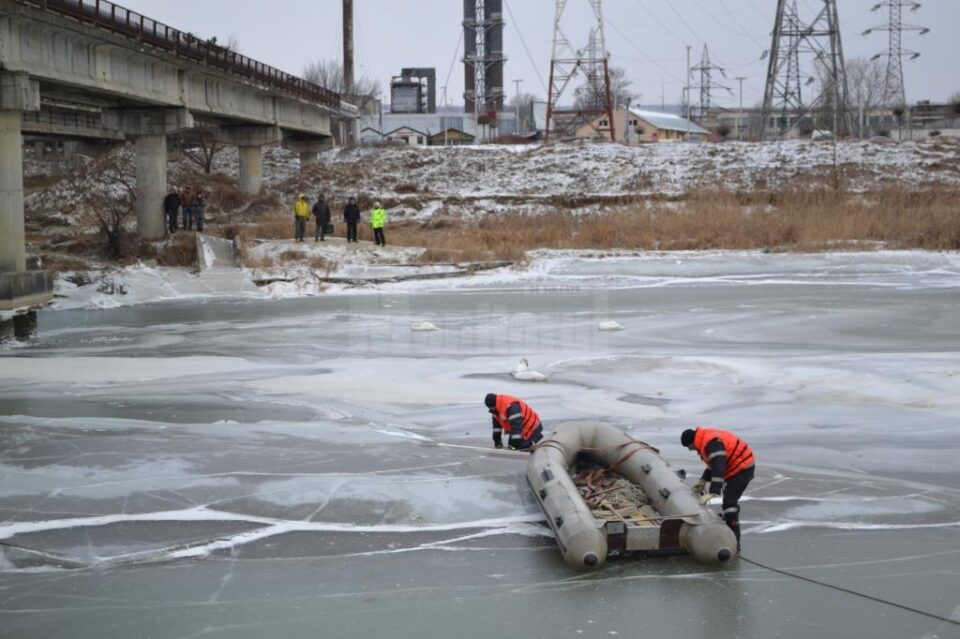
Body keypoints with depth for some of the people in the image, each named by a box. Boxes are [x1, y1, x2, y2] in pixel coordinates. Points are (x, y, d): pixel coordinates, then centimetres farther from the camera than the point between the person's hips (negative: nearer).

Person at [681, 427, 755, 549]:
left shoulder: (712, 443, -27)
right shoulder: (706, 440, 7)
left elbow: (718, 469, -35)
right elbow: (713, 463, 19)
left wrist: (712, 493, -39)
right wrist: (704, 480, 9)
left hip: (742, 468, -11)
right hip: (737, 467, 11)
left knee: (729, 502, -16)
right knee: (730, 500, 22)